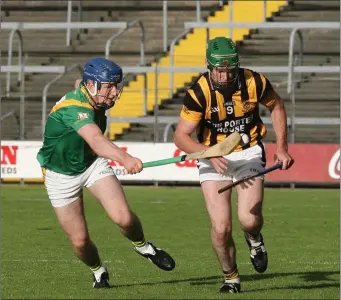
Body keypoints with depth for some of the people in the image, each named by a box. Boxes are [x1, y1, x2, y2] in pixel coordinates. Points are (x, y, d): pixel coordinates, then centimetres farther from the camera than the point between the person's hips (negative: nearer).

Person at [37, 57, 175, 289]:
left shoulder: (88, 94, -10)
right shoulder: (74, 108, -36)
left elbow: (79, 84, 17)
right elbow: (96, 140, -55)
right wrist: (124, 158, -73)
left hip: (93, 164, 5)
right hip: (62, 175, -5)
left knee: (123, 218, -17)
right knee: (79, 240, -1)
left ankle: (144, 247, 13)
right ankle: (99, 271, 30)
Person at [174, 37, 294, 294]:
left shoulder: (254, 83, -15)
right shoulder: (199, 93, -20)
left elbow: (276, 106, 7)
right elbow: (181, 136, -16)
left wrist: (282, 147, 1)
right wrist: (210, 153, -32)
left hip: (249, 153, 1)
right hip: (213, 157, -1)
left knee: (249, 219, -17)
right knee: (221, 228, -11)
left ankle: (254, 239, 21)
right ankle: (231, 278, 16)